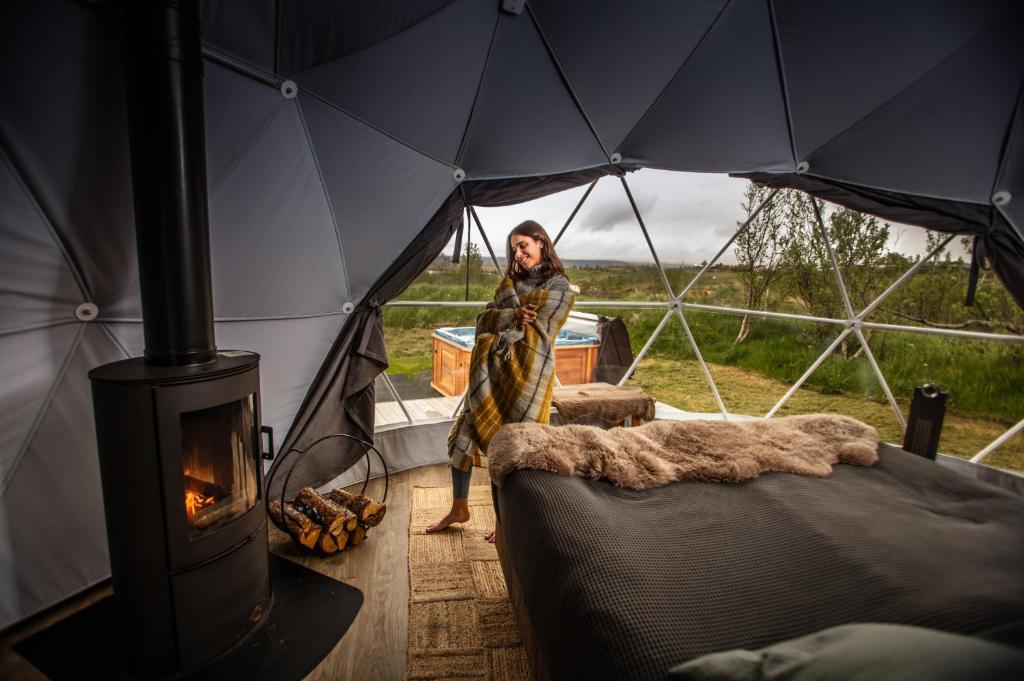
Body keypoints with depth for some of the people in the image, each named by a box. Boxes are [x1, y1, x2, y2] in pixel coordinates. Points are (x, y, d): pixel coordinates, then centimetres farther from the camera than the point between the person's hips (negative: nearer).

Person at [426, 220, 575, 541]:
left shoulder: (560, 288, -3)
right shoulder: (512, 281, 15)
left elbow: (535, 335, -11)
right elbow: (484, 319, 4)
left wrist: (500, 332, -4)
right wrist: (513, 316, -13)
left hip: (526, 375, -6)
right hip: (492, 370, 7)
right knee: (465, 433, 9)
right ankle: (459, 508, 29)